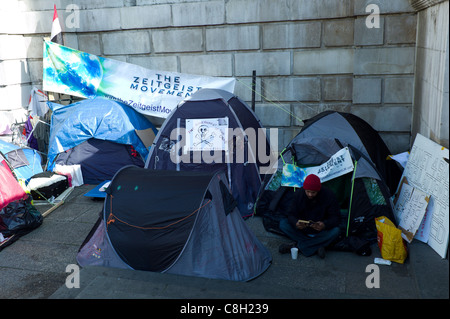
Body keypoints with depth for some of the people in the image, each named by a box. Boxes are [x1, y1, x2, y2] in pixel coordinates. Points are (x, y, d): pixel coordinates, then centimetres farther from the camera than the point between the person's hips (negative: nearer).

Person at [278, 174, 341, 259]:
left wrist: (324, 225, -38)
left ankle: (298, 245, -28)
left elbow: (335, 217, -16)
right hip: (302, 228, 1)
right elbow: (291, 214, -12)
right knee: (283, 223, -23)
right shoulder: (299, 194, -15)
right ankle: (316, 247, -26)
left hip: (320, 231, -1)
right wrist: (296, 223, -36)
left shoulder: (328, 196, -19)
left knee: (335, 231, -34)